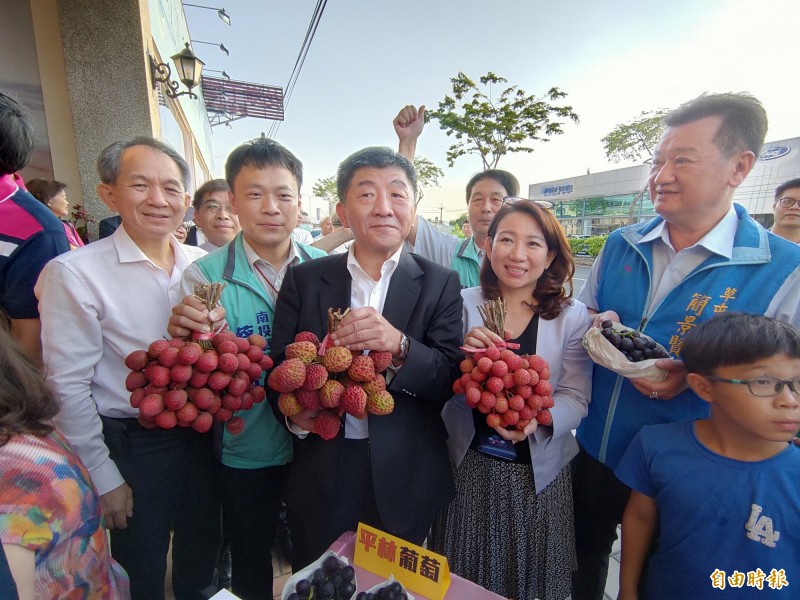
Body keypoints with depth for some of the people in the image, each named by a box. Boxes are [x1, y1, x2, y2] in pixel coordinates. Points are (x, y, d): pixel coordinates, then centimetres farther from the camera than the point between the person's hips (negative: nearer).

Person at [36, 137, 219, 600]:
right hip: (134, 448, -4)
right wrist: (104, 477, -8)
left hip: (202, 437, 4)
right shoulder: (74, 274, -15)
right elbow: (68, 388, -12)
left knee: (201, 562, 25)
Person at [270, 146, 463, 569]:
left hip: (405, 481, 0)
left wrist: (399, 346, -29)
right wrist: (294, 411, -22)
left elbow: (451, 380, -11)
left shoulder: (440, 284, -5)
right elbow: (279, 366, -2)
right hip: (321, 476, 1)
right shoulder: (303, 279, -2)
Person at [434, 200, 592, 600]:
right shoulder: (463, 304, -7)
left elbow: (576, 398, -8)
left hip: (539, 473, 0)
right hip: (469, 467, 0)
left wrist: (537, 418, -27)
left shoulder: (572, 316, -6)